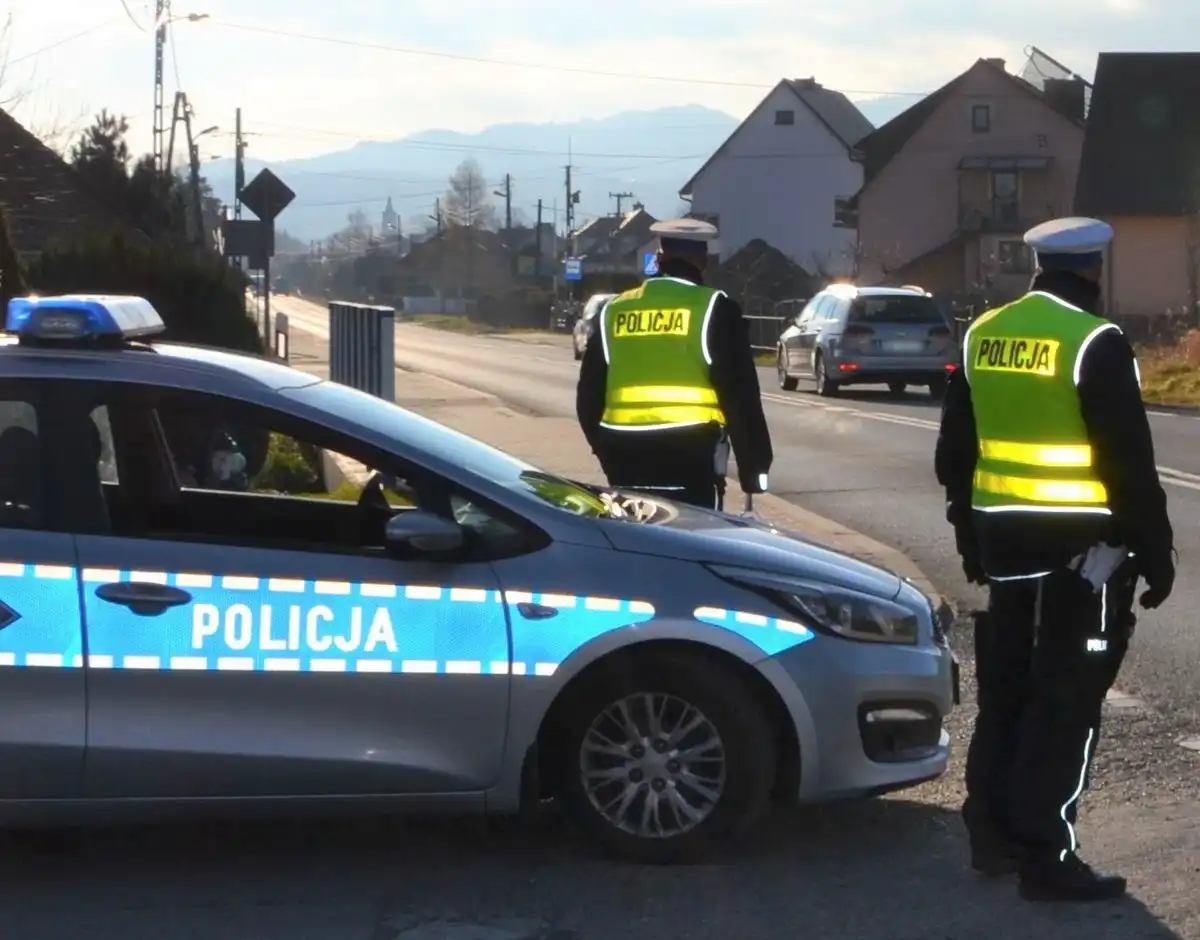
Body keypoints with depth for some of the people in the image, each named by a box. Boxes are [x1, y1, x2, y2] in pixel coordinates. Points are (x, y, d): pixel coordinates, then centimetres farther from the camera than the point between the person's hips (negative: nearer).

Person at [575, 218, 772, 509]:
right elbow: (740, 395, -5)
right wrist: (754, 465, -1)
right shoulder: (714, 309, -3)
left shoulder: (613, 311, 9)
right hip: (691, 458, -4)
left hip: (626, 459, 4)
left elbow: (589, 396, 13)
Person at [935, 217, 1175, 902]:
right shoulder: (1096, 343, -14)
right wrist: (1155, 551, -8)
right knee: (1066, 704, -2)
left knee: (1006, 691, 15)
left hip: (1005, 539, 7)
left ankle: (993, 834, 22)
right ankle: (1046, 858, 0)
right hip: (1082, 544, -7)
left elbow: (955, 450, 14)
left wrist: (971, 534, 23)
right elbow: (1129, 463, -15)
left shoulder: (985, 335, 7)